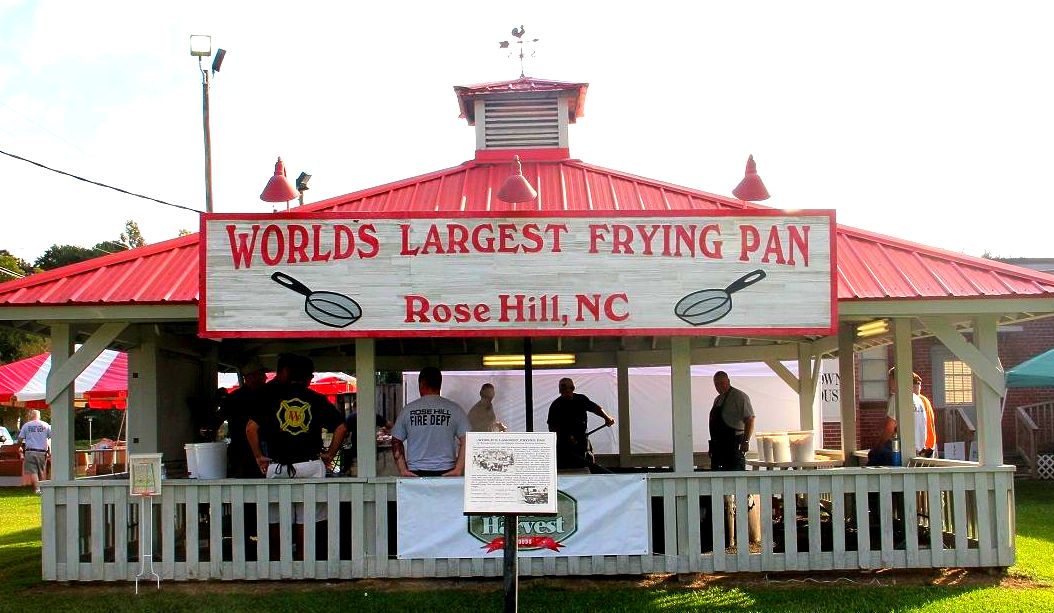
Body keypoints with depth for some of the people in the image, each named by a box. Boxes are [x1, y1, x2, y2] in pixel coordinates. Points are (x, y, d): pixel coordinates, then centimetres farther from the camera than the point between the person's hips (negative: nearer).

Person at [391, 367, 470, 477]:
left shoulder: (408, 410, 5)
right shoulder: (454, 409, 2)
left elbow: (396, 442, 7)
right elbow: (466, 441, -4)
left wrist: (403, 470, 5)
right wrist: (458, 470, -5)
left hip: (415, 474, 1)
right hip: (445, 473, -1)